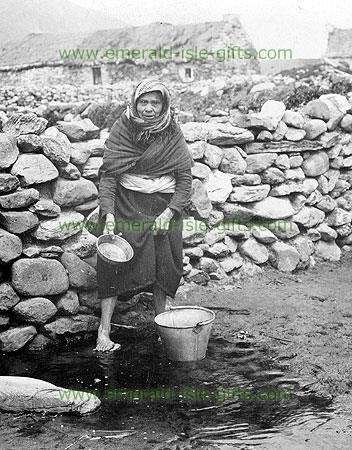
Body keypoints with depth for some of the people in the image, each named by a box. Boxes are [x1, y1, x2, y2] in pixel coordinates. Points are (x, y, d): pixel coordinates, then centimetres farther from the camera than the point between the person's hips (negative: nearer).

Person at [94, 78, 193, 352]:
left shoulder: (173, 134, 0)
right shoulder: (122, 129, -3)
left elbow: (185, 179, -1)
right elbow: (108, 173, -7)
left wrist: (168, 213, -12)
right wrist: (108, 213, -17)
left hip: (164, 205, 2)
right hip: (127, 204, -1)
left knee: (164, 266, 4)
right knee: (116, 262, -9)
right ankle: (103, 332, -6)